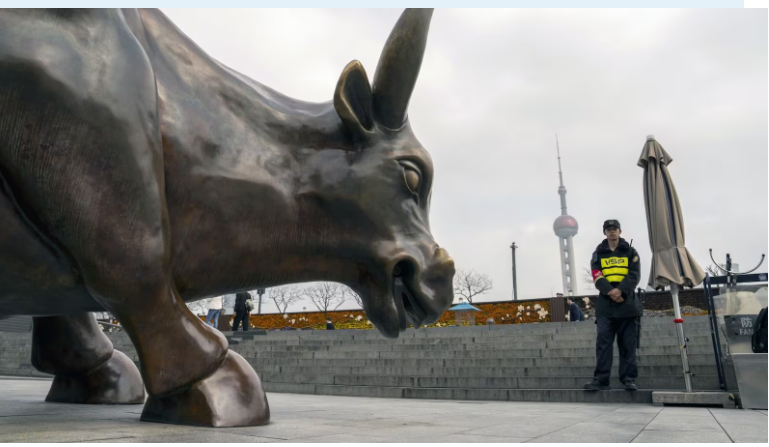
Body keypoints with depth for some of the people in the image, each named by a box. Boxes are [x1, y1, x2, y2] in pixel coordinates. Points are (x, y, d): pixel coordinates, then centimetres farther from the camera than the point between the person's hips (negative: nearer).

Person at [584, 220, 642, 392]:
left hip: (627, 303, 0)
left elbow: (634, 275, -2)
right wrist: (610, 292, -17)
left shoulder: (630, 252, 10)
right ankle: (601, 379, -6)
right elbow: (597, 278, 0)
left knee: (628, 343, 1)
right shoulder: (598, 254, 12)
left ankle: (629, 379, 5)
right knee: (603, 342, -5)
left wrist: (620, 290, -18)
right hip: (606, 303, 0)